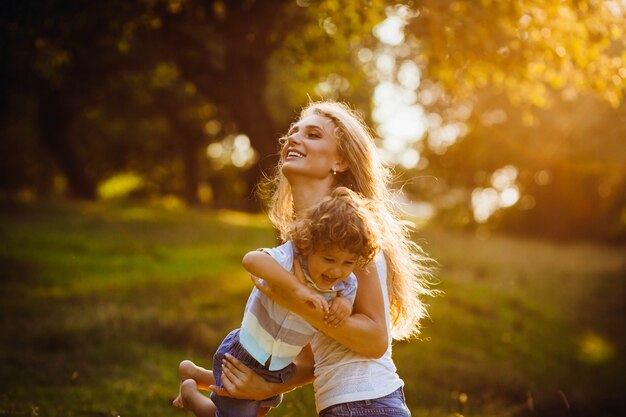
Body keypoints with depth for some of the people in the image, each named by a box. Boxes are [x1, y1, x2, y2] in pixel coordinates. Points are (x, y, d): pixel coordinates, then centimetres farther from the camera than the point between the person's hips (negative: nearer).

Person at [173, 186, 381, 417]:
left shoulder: (346, 287, -15)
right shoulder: (292, 256, -32)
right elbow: (251, 259, -49)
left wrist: (345, 304, -22)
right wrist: (296, 287, -55)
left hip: (281, 369, 7)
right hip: (243, 358, -7)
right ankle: (189, 390, 34)